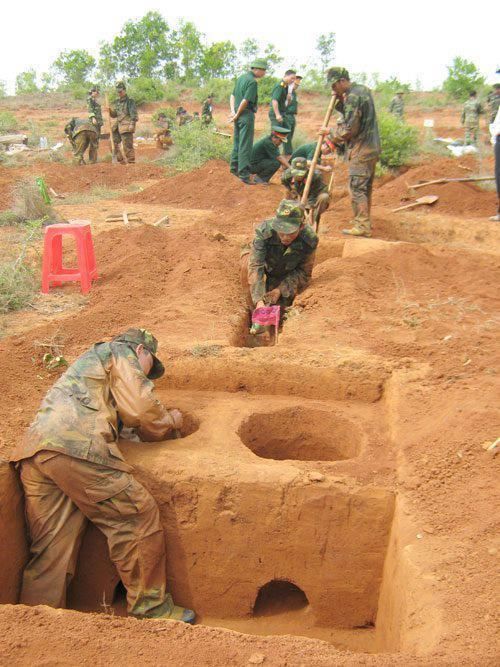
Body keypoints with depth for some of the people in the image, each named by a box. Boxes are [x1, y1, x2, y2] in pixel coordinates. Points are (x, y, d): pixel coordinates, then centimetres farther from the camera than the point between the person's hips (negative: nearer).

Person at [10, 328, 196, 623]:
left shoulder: (91, 359, 41)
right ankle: (151, 607, 6)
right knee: (137, 517, -1)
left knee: (50, 551, 8)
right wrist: (169, 421, 19)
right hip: (76, 447, -9)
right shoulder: (121, 352, 13)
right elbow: (140, 409, 0)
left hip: (33, 451, 9)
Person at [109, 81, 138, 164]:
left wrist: (132, 124, -22)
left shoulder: (129, 101, -4)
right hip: (118, 125, 8)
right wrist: (110, 111, 1)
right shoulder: (117, 102, 18)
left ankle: (131, 161, -3)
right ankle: (120, 160, 16)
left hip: (126, 126, -8)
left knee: (127, 145, -9)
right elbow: (114, 115, 21)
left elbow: (133, 114, -12)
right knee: (114, 142, 9)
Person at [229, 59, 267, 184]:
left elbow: (232, 95, 14)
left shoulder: (241, 77, 13)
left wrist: (233, 111, 3)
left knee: (237, 143, 18)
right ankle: (244, 174, -8)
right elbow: (245, 101, -19)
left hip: (238, 116, 9)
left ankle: (234, 168, 28)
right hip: (247, 115, -9)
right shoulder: (252, 82, -15)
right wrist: (237, 115, -8)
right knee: (245, 145, -7)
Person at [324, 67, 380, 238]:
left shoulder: (353, 97, -18)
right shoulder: (363, 89, 12)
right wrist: (340, 102, 2)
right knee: (366, 187, 17)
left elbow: (349, 130, -19)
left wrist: (330, 132, -6)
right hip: (372, 147, 10)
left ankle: (362, 227, -5)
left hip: (360, 150, -10)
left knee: (356, 188, -6)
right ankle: (365, 221, 26)